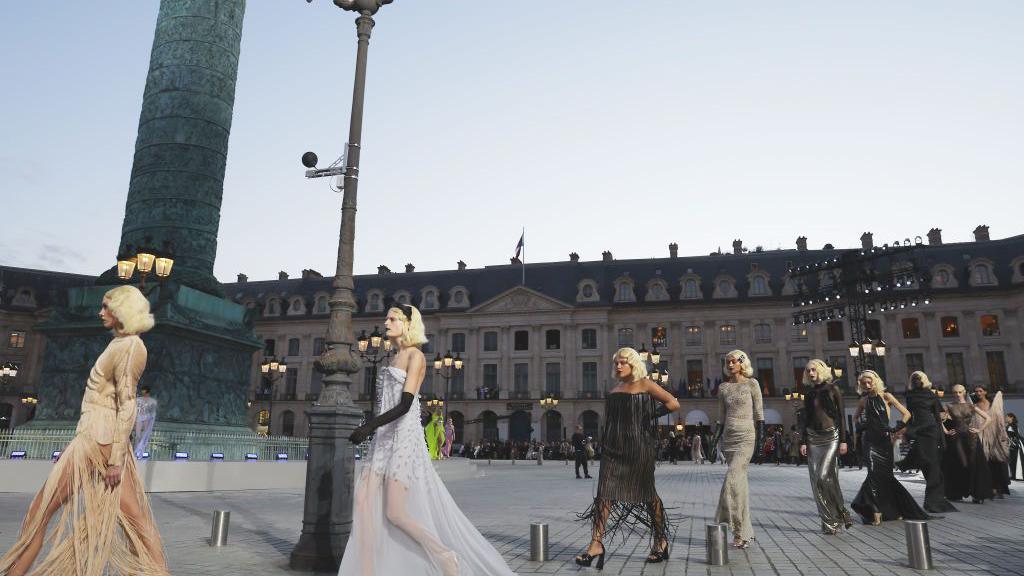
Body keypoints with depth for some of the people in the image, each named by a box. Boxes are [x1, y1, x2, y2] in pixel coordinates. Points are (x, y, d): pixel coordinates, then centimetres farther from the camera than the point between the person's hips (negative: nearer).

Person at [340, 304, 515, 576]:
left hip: (404, 436, -8)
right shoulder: (394, 359, 18)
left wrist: (370, 425, -24)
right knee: (363, 503, -2)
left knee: (395, 514, -9)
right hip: (384, 438, 8)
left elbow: (405, 404, -17)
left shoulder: (415, 355, -6)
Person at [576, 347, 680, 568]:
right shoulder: (615, 389, 15)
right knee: (604, 492, -5)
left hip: (639, 447, -6)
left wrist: (649, 415, -4)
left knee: (646, 493, 6)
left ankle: (661, 540, 24)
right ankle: (596, 544, -7)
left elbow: (673, 404, -9)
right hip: (614, 446, 6)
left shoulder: (645, 385, -4)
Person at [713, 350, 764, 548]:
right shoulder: (723, 387, 11)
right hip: (729, 437, 5)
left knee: (732, 480, -17)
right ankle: (746, 531, 12)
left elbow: (759, 414, -1)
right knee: (740, 482, 7)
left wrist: (760, 439, -7)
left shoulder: (751, 384, 0)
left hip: (746, 437, -5)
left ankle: (738, 530, -12)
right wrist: (717, 440, 10)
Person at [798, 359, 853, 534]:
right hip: (813, 439, 5)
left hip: (831, 436, -5)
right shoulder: (809, 394, 14)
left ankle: (841, 511, 3)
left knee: (824, 476, -18)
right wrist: (803, 442, 6)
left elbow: (841, 415, -1)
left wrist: (843, 440, -8)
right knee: (816, 482, 0)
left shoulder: (833, 389, 2)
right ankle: (829, 521, 7)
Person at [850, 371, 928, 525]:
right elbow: (855, 419, 23)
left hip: (884, 440, -1)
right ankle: (876, 512, -13)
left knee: (885, 474, 3)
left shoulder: (886, 396, 1)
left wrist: (896, 429, -7)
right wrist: (860, 427, 6)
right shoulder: (864, 401, 8)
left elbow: (906, 413, -1)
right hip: (870, 440, 1)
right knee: (875, 473, -12)